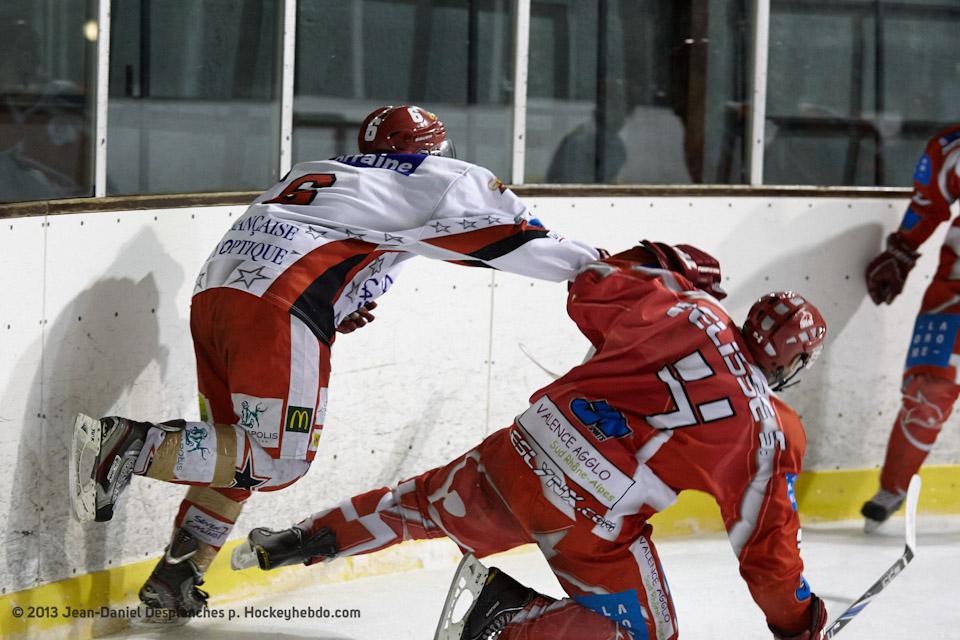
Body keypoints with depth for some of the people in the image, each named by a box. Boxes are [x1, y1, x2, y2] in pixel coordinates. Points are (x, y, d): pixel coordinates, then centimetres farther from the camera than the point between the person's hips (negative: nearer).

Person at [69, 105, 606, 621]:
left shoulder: (309, 174, 33)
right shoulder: (441, 179, 15)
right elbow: (510, 236, 11)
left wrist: (336, 314, 24)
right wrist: (590, 264, 20)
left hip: (212, 292, 8)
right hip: (278, 311, -8)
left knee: (239, 450, 19)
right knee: (278, 460, -4)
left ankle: (177, 576, 12)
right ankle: (141, 446, -16)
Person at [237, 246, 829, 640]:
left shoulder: (679, 304, 4)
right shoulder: (774, 434, -1)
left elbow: (591, 292, 15)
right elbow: (768, 545, 5)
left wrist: (654, 263, 31)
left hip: (526, 451, 5)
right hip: (597, 522, -5)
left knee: (437, 503, 32)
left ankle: (302, 540, 32)